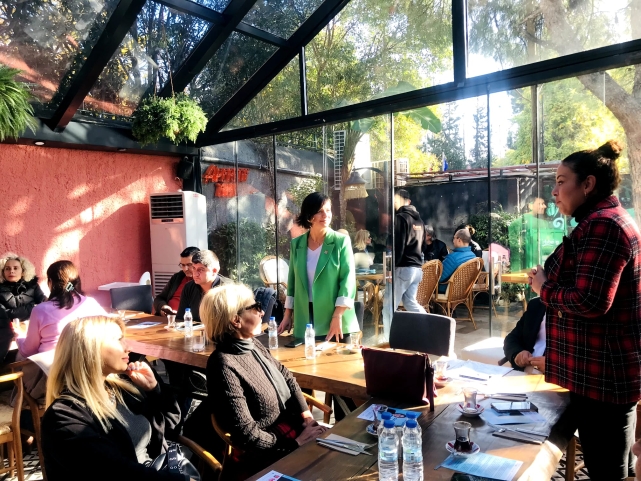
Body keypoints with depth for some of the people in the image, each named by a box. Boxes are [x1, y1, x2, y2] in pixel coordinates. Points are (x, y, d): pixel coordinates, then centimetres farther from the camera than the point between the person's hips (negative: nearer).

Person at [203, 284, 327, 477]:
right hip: (269, 454, -7)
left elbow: (287, 377, 12)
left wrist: (306, 415, 0)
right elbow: (247, 435, -23)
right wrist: (295, 444, -15)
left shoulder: (253, 345, 1)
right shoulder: (224, 365, -24)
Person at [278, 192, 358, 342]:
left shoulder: (341, 241, -4)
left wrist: (338, 317, -17)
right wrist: (288, 314, 11)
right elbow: (292, 281, 12)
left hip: (334, 317, -3)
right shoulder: (296, 244, 6)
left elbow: (348, 279, -10)